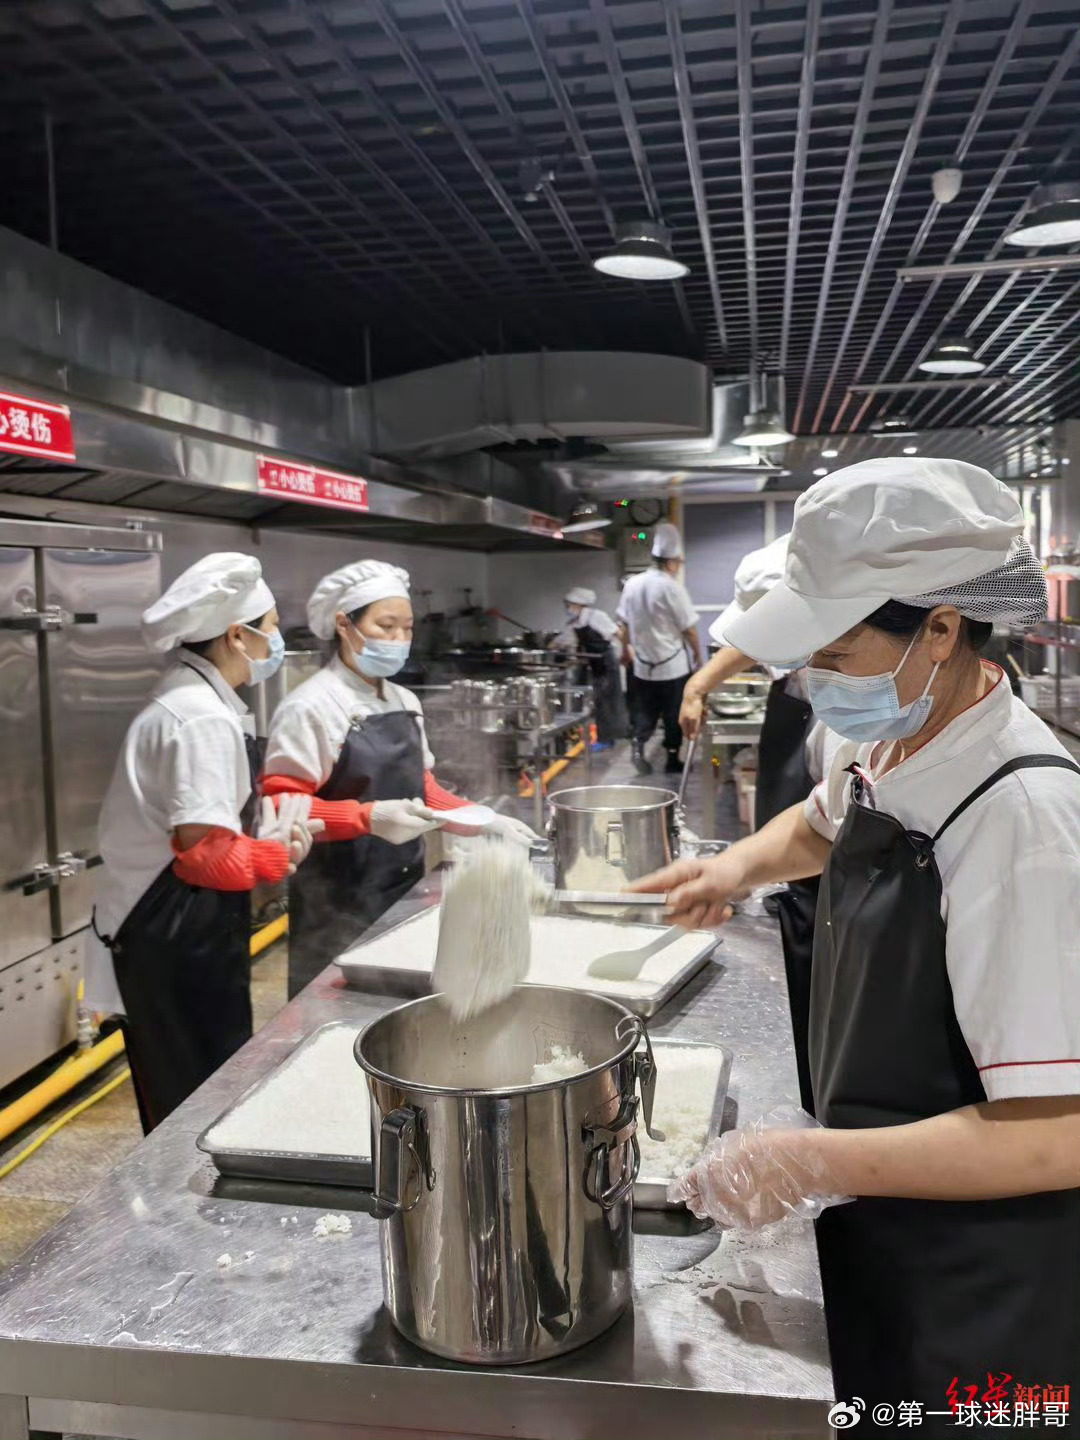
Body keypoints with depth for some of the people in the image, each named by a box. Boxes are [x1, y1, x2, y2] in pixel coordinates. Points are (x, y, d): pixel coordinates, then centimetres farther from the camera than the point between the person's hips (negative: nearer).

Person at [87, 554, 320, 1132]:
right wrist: (277, 857, -11)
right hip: (176, 939, -10)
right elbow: (205, 853, -27)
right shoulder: (204, 719, -22)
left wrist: (273, 828, -1)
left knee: (181, 1105, 20)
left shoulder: (188, 702, 10)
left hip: (171, 932, 10)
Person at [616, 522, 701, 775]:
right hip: (672, 665, -5)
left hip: (643, 664, 5)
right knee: (673, 714, 8)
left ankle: (639, 743, -6)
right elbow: (689, 629, -11)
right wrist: (698, 654, 4)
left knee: (645, 710, 15)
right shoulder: (672, 587, -16)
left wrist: (629, 649, 23)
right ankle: (672, 759, 16)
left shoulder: (632, 584, 1)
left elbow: (623, 625, 9)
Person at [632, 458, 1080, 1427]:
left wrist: (815, 1162, -29)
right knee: (869, 1402, 27)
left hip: (978, 1290, -7)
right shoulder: (893, 742, -6)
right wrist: (741, 864, -1)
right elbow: (824, 824, 18)